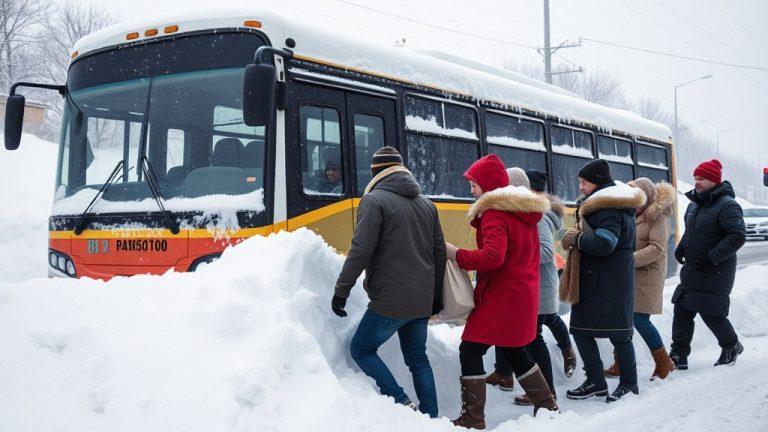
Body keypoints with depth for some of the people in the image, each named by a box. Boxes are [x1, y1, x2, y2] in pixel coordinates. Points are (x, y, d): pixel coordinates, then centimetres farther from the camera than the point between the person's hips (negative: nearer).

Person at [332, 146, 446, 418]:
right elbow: (439, 252, 15)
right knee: (418, 359, 17)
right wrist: (436, 296, 20)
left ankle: (401, 403, -3)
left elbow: (360, 251, -16)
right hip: (422, 302, 7)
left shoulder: (374, 200, -8)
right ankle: (431, 418, 15)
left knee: (361, 349, 7)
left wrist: (341, 290, -8)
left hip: (390, 301, -7)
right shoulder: (426, 204, 14)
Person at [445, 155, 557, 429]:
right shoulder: (524, 211, 13)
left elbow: (492, 257, -29)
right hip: (523, 293, 9)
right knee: (514, 352, 21)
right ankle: (547, 406, 27)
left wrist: (456, 254, -18)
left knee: (470, 351, -5)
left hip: (502, 296, -9)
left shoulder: (495, 212, -16)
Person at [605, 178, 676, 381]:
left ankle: (664, 363, 11)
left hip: (646, 275, -7)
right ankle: (621, 364, 17)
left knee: (640, 319, -7)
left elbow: (656, 249, -19)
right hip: (627, 275, 7)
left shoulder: (658, 216, -10)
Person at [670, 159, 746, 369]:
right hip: (691, 270, 8)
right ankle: (678, 356, 12)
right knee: (682, 312, 6)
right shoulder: (694, 204, 11)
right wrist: (681, 247, 8)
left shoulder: (727, 206, -16)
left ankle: (731, 346, 26)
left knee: (711, 314, -1)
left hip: (715, 273, -8)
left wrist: (712, 257, -24)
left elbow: (738, 236, -23)